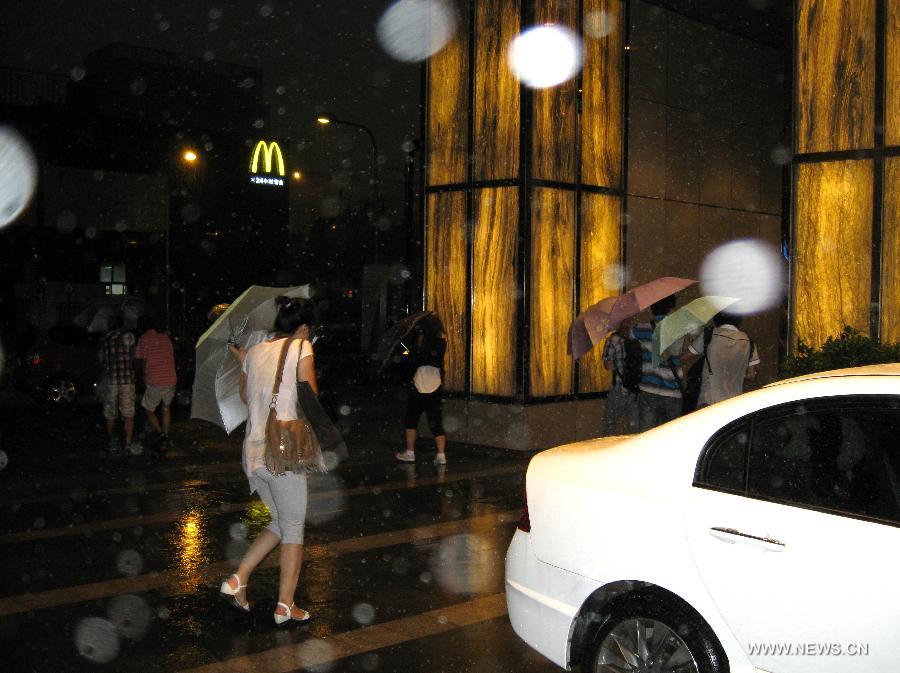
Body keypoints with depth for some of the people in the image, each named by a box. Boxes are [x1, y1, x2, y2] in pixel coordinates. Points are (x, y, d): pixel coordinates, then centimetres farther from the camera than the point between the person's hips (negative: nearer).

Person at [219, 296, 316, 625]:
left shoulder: (254, 352, 12)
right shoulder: (300, 348, -6)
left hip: (252, 452, 7)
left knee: (281, 523, 22)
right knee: (293, 529, 8)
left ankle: (237, 580, 16)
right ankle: (285, 607, 11)